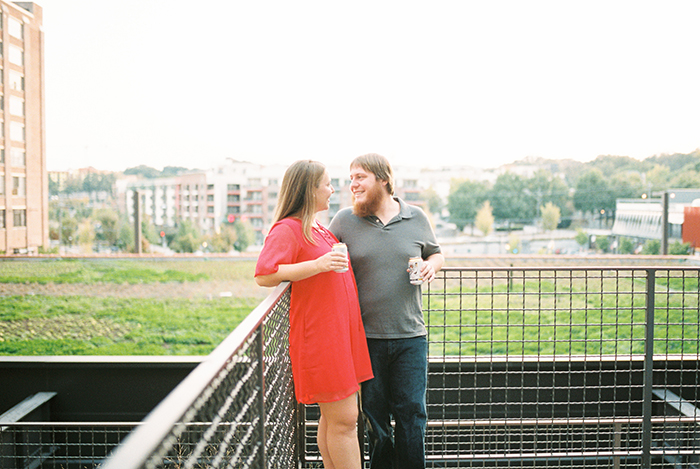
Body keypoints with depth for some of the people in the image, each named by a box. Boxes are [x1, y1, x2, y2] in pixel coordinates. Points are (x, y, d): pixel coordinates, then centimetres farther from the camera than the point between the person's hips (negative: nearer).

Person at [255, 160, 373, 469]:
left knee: (334, 416, 13)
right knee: (342, 419, -4)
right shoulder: (287, 229, -11)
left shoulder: (319, 229, 18)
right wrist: (317, 265, -27)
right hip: (319, 336, -9)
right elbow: (264, 276, -22)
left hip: (341, 332, 9)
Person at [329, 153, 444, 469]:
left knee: (411, 411, 4)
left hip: (410, 336, 1)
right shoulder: (344, 220, 2)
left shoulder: (416, 218, 5)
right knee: (373, 414, 9)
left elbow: (436, 253, 19)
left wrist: (432, 265, -2)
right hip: (365, 337, 0)